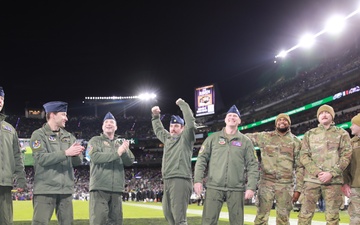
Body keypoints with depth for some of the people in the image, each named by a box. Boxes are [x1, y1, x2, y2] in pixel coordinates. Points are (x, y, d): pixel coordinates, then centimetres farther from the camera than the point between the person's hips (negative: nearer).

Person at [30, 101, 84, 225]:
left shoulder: (68, 136, 14)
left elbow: (78, 161, 9)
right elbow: (41, 158, -15)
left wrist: (76, 154, -14)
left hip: (66, 189, 6)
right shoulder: (39, 135, -2)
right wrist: (66, 153, -18)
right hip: (46, 189, -5)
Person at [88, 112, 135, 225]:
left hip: (117, 189, 5)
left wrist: (124, 151, -13)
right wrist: (117, 153, -17)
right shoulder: (95, 140, 6)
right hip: (99, 187, -5)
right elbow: (95, 156, -13)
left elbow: (129, 162, 8)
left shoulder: (121, 143, 18)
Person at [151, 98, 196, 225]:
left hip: (180, 180, -9)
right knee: (168, 213, 15)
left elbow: (190, 121, -14)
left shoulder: (186, 138, -1)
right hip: (167, 181, 9)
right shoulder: (168, 138, 20)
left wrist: (182, 104, -7)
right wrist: (155, 116, 32)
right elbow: (158, 130, 39)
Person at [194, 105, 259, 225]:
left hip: (236, 189, 1)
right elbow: (201, 159, 7)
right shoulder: (213, 138, 10)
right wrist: (198, 180, -4)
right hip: (214, 187, 0)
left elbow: (252, 166, 5)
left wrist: (251, 187, -5)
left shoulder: (246, 141, 9)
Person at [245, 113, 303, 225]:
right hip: (266, 183, 0)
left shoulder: (296, 142, 6)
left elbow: (300, 167, 4)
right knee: (261, 216, 0)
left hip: (286, 185, 0)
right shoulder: (265, 137, 7)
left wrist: (298, 188, -2)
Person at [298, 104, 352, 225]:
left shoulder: (342, 133, 12)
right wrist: (317, 172, -10)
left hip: (334, 180, 0)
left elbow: (346, 155, 3)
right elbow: (304, 156, 6)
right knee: (305, 213, -4)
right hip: (311, 179, 1)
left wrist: (332, 173, -11)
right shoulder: (309, 134, 15)